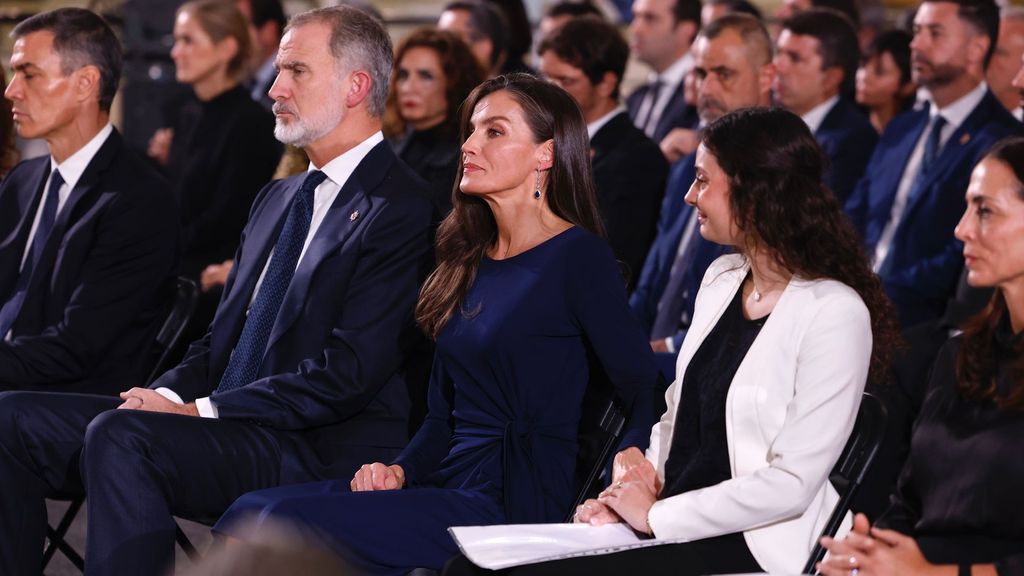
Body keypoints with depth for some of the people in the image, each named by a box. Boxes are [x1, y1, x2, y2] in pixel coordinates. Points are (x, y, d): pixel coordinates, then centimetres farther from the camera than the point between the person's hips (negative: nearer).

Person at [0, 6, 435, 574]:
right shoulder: (277, 199, 22)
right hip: (225, 420, 9)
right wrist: (170, 395, -1)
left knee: (119, 436, -32)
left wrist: (198, 411, -15)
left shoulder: (400, 208, -8)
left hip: (323, 453, -9)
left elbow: (347, 374, -16)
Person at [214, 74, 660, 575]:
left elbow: (648, 400, -8)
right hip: (449, 484, 8)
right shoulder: (470, 259, 18)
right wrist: (401, 470, 2)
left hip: (514, 505, -7)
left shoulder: (578, 258, -6)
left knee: (284, 520, -23)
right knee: (251, 510, -13)